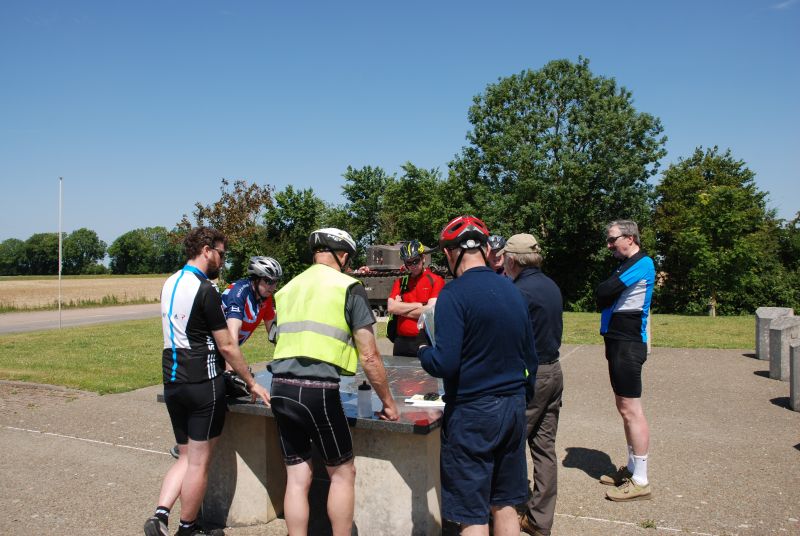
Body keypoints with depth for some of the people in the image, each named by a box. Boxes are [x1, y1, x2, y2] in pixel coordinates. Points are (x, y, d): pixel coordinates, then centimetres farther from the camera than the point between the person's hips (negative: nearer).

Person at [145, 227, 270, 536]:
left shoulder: (170, 284, 10)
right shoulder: (205, 290, -16)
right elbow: (226, 346, -15)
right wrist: (252, 383, -4)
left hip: (172, 382, 8)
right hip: (203, 384, -8)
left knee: (186, 457, 18)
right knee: (199, 462, 6)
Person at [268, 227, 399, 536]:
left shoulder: (287, 289, 16)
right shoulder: (348, 288, -1)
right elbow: (368, 356, -2)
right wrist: (387, 402, 8)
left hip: (281, 387, 6)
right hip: (317, 389, -5)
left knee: (297, 477, 14)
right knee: (342, 472, 13)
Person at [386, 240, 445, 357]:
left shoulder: (436, 280, -2)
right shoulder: (400, 282, 13)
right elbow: (391, 307, -1)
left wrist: (401, 308, -6)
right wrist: (419, 305, -9)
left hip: (425, 342, -5)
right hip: (401, 342, 5)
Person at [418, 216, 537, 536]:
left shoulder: (454, 294, -15)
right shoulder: (512, 291, 6)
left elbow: (444, 364, -22)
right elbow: (530, 358, 13)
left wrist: (423, 352, -1)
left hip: (472, 413, -7)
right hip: (514, 409, 7)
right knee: (504, 505, 19)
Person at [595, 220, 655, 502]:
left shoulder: (642, 263, -13)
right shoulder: (627, 265, 18)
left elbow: (603, 293, -21)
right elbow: (603, 298, 18)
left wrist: (604, 291, -2)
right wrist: (606, 294, 0)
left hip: (628, 344, -10)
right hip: (619, 342, 10)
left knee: (631, 410, -7)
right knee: (624, 408, 16)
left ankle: (640, 481, 0)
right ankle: (632, 468, 27)